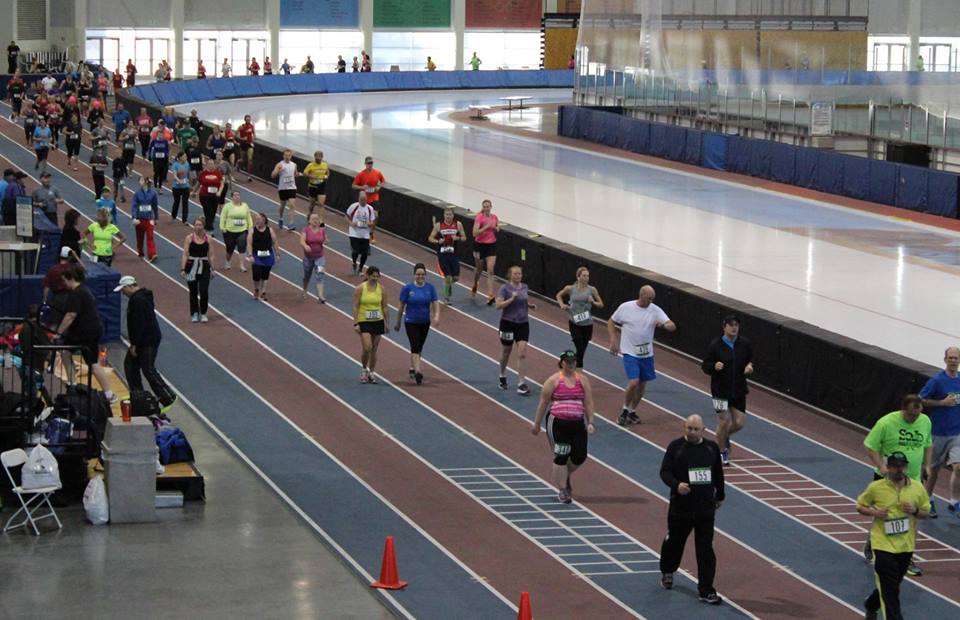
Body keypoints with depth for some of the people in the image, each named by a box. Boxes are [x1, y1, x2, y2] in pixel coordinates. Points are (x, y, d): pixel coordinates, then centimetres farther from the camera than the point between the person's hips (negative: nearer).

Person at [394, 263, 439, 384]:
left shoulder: (430, 288, -3)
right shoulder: (407, 288, -9)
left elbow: (435, 304, -4)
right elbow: (401, 306, -1)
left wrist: (436, 316, -23)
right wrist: (398, 323, 4)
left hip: (425, 322, 4)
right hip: (411, 322, -4)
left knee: (419, 347, 16)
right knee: (415, 347, -15)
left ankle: (412, 368, 34)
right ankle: (417, 372, -24)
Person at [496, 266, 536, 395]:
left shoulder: (525, 287, 5)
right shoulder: (505, 288, -10)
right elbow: (498, 305, -17)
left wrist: (531, 306, 2)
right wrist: (511, 299, -28)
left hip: (523, 324, 3)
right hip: (508, 323, -3)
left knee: (522, 354, -9)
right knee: (506, 351, 15)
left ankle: (521, 384, -10)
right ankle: (502, 376, 41)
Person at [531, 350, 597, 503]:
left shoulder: (583, 380, 8)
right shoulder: (554, 380, -2)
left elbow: (589, 403, 8)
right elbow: (543, 403, 1)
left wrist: (590, 422, -1)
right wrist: (536, 424, 3)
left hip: (578, 423, 4)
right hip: (557, 423, -4)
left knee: (580, 456, 0)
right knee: (560, 457, -4)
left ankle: (566, 476, 32)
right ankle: (562, 491, 6)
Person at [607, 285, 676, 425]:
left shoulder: (656, 310, -6)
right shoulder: (625, 307, -9)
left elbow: (672, 326, -13)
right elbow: (611, 322, 5)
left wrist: (664, 325, -35)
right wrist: (613, 341, -6)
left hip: (646, 354, 4)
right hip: (630, 353, -4)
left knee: (642, 384, 11)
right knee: (633, 382, -16)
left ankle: (632, 411, 31)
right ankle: (625, 410, 5)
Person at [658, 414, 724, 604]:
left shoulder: (712, 448, 4)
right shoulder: (676, 447, -5)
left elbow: (718, 474, 16)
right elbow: (664, 471, -9)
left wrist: (720, 496, 22)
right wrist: (676, 485, -28)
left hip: (705, 508, 1)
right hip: (680, 508, -1)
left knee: (706, 550, -3)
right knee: (674, 542, 15)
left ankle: (706, 591, 0)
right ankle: (667, 572, 45)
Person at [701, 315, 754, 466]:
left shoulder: (745, 344, 0)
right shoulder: (715, 345, -10)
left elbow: (751, 360, 15)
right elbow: (705, 366, -6)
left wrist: (750, 367, -7)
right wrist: (714, 366, -27)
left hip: (739, 390, 4)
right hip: (720, 390, -4)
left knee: (739, 422, 2)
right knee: (724, 421, -3)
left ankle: (724, 436, 36)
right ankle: (722, 451, 18)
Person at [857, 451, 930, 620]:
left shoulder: (917, 487, -2)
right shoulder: (875, 487, -9)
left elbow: (926, 512, 9)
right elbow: (860, 506, 4)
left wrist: (915, 511, -14)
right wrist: (874, 512, -16)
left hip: (906, 546, 4)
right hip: (883, 545, -4)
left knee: (892, 585, 22)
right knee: (890, 591, -10)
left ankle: (871, 606, 48)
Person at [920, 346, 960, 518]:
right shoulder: (937, 380, -11)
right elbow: (921, 400, -11)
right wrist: (943, 402, -19)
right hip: (938, 432, -3)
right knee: (933, 468, 11)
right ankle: (927, 501, 28)